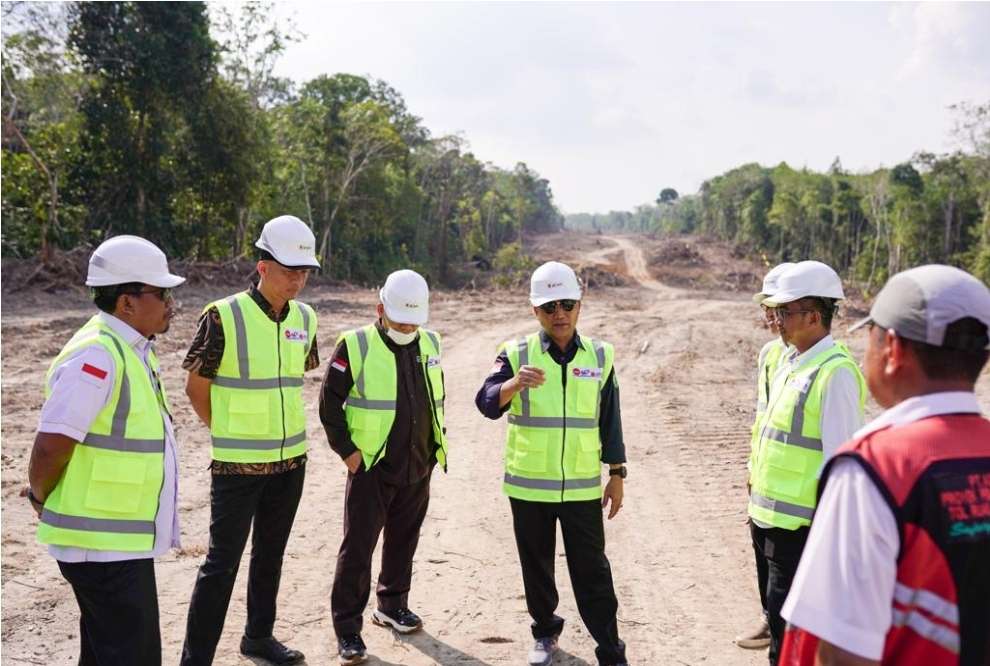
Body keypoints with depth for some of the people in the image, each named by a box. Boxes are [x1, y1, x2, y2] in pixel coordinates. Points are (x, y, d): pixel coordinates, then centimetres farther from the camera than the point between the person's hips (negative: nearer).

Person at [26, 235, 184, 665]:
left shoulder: (134, 348, 11)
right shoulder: (96, 357, -21)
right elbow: (51, 446, -23)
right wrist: (42, 499, -4)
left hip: (122, 540, 9)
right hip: (103, 545, -9)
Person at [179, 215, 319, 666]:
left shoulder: (304, 318, 2)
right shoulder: (223, 316, -15)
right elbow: (196, 388, -6)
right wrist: (228, 433, 2)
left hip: (290, 460, 6)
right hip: (238, 464, -6)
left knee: (270, 553, 18)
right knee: (222, 562, -1)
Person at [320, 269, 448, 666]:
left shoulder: (430, 345, 6)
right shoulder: (355, 347, -11)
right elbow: (329, 404, -7)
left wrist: (436, 444, 14)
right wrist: (347, 451, -9)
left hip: (418, 468, 5)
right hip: (371, 468, -5)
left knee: (403, 541, 17)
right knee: (357, 548, -1)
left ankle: (392, 606, 35)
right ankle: (347, 629, 9)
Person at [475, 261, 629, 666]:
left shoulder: (600, 357, 1)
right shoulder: (517, 354, -6)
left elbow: (610, 422, 7)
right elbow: (487, 404, -20)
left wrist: (616, 475, 6)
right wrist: (515, 383, -39)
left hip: (582, 487, 0)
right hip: (529, 485, 0)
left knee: (592, 571, 3)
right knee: (537, 566, 15)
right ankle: (545, 632, 36)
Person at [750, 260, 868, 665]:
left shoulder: (835, 372, -18)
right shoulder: (789, 361, 10)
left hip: (800, 524, -9)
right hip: (768, 518, 9)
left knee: (789, 630, 0)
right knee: (776, 615, 20)